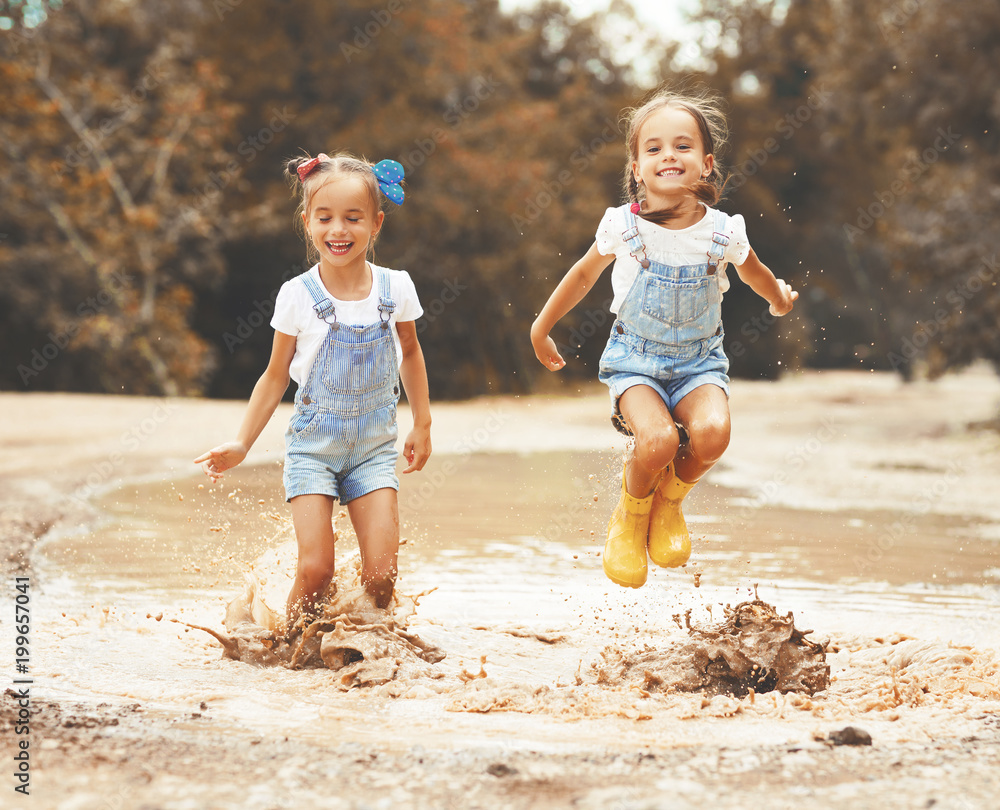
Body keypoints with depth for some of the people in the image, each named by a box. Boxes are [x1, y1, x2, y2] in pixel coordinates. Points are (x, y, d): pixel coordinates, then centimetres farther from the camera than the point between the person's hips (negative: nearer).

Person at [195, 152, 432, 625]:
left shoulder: (395, 288, -5)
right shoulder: (298, 296, -10)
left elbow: (410, 352, 15)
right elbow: (277, 375, 2)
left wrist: (422, 424, 16)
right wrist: (242, 443, -1)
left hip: (373, 446, 2)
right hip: (314, 443, -2)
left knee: (381, 573, -9)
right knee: (315, 571, -12)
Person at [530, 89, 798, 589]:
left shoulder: (722, 233, -9)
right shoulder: (624, 227, -12)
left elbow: (755, 274, 15)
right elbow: (583, 275, 7)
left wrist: (779, 298, 34)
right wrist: (541, 328, 15)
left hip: (699, 360, 2)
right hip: (635, 359, -1)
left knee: (712, 432, -29)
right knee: (657, 441, -30)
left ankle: (670, 502, 4)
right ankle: (631, 514, 5)